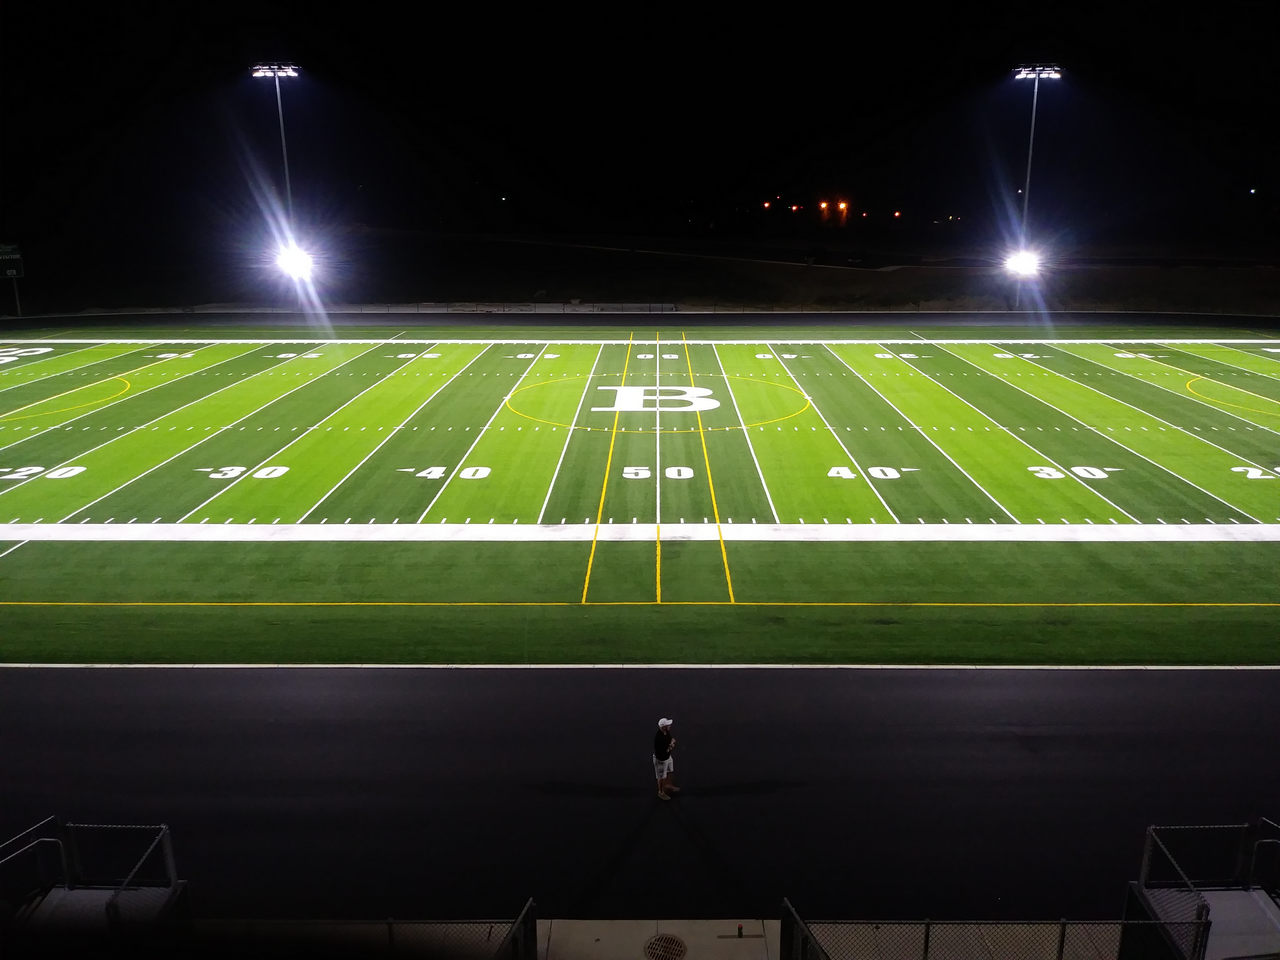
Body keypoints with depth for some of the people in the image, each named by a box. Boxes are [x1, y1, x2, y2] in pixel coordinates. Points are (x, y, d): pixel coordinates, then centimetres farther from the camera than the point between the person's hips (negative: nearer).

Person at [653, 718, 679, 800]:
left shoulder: (667, 732, -12)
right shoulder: (658, 738, -38)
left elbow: (672, 739, 7)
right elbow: (661, 752, -32)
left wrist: (672, 742, -16)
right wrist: (670, 747, -19)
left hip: (668, 756, 8)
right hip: (660, 759, -8)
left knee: (668, 772, 30)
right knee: (662, 777, 14)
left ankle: (668, 785, 56)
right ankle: (661, 792, 36)